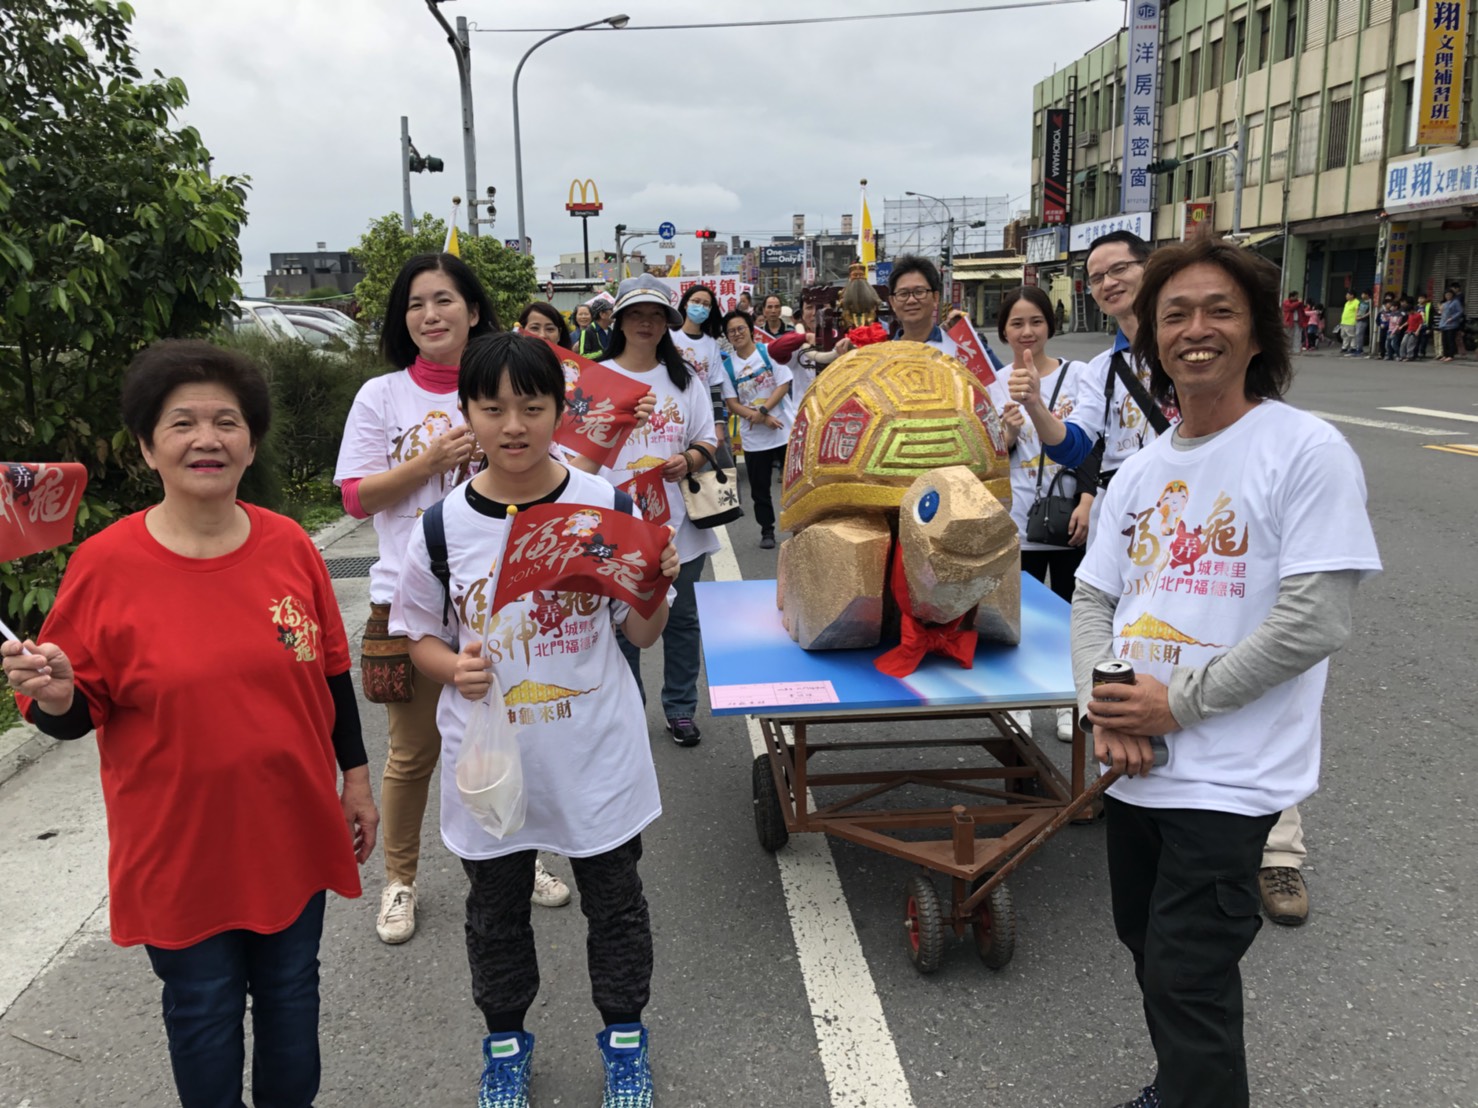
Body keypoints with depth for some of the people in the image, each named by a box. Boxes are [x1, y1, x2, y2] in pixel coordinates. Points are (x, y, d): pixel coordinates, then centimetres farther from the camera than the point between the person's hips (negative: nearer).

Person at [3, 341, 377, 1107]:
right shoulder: (105, 565, -13)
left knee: (291, 994, 19)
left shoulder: (288, 545, -6)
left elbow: (330, 674, 4)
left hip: (293, 831, 2)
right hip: (180, 847, -2)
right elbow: (74, 712, -5)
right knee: (202, 1011, 16)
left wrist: (357, 778, 8)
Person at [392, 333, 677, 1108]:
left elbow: (639, 633, 0)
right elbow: (419, 634, 4)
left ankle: (623, 1033, 41)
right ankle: (505, 1039, 45)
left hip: (593, 752, 0)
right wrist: (454, 668, -16)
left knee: (614, 899, 16)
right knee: (496, 909, 20)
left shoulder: (606, 505, -9)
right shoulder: (443, 526, -8)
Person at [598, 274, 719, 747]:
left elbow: (708, 442, 9)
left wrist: (687, 461, -14)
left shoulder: (686, 379, 9)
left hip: (679, 522, 2)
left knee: (682, 619, 11)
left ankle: (680, 708, 26)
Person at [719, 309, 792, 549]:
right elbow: (732, 404, -4)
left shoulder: (770, 352, -3)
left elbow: (784, 385, -9)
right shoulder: (727, 366, 0)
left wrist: (762, 411, -20)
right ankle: (767, 531, 22)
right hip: (754, 438, 1)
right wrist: (762, 419, -16)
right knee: (760, 489, 9)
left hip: (785, 430, -1)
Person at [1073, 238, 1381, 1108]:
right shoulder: (1144, 469, 9)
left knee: (1187, 982, -4)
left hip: (1228, 776, -6)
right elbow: (1093, 594, 12)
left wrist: (1176, 703, -15)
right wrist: (1103, 704, -6)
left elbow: (1314, 623, -17)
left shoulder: (1306, 451, -11)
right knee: (1147, 947, 19)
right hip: (1136, 765, 7)